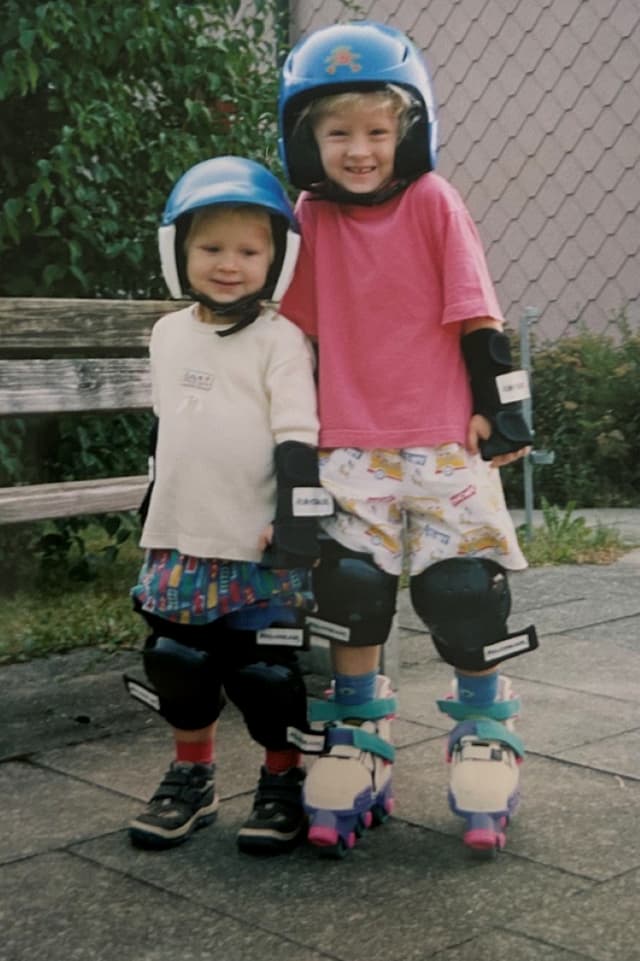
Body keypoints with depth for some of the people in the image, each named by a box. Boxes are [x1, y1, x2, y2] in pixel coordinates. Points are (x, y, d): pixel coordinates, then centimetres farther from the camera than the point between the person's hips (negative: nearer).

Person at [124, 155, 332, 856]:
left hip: (258, 548, -5)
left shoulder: (280, 339, -8)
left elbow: (298, 435, -12)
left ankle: (284, 782, 22)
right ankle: (191, 780, 30)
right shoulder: (168, 334, 10)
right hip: (179, 543, 6)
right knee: (177, 666, 12)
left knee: (264, 673, 1)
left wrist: (298, 515, -18)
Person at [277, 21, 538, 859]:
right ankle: (357, 754, 19)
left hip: (446, 442, -2)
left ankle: (486, 740, 22)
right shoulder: (310, 218, 1)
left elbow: (476, 318, -4)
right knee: (349, 596, 4)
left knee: (466, 597, 2)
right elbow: (301, 332, 9)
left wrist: (500, 408, -5)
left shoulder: (434, 203, -5)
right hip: (351, 450, 2)